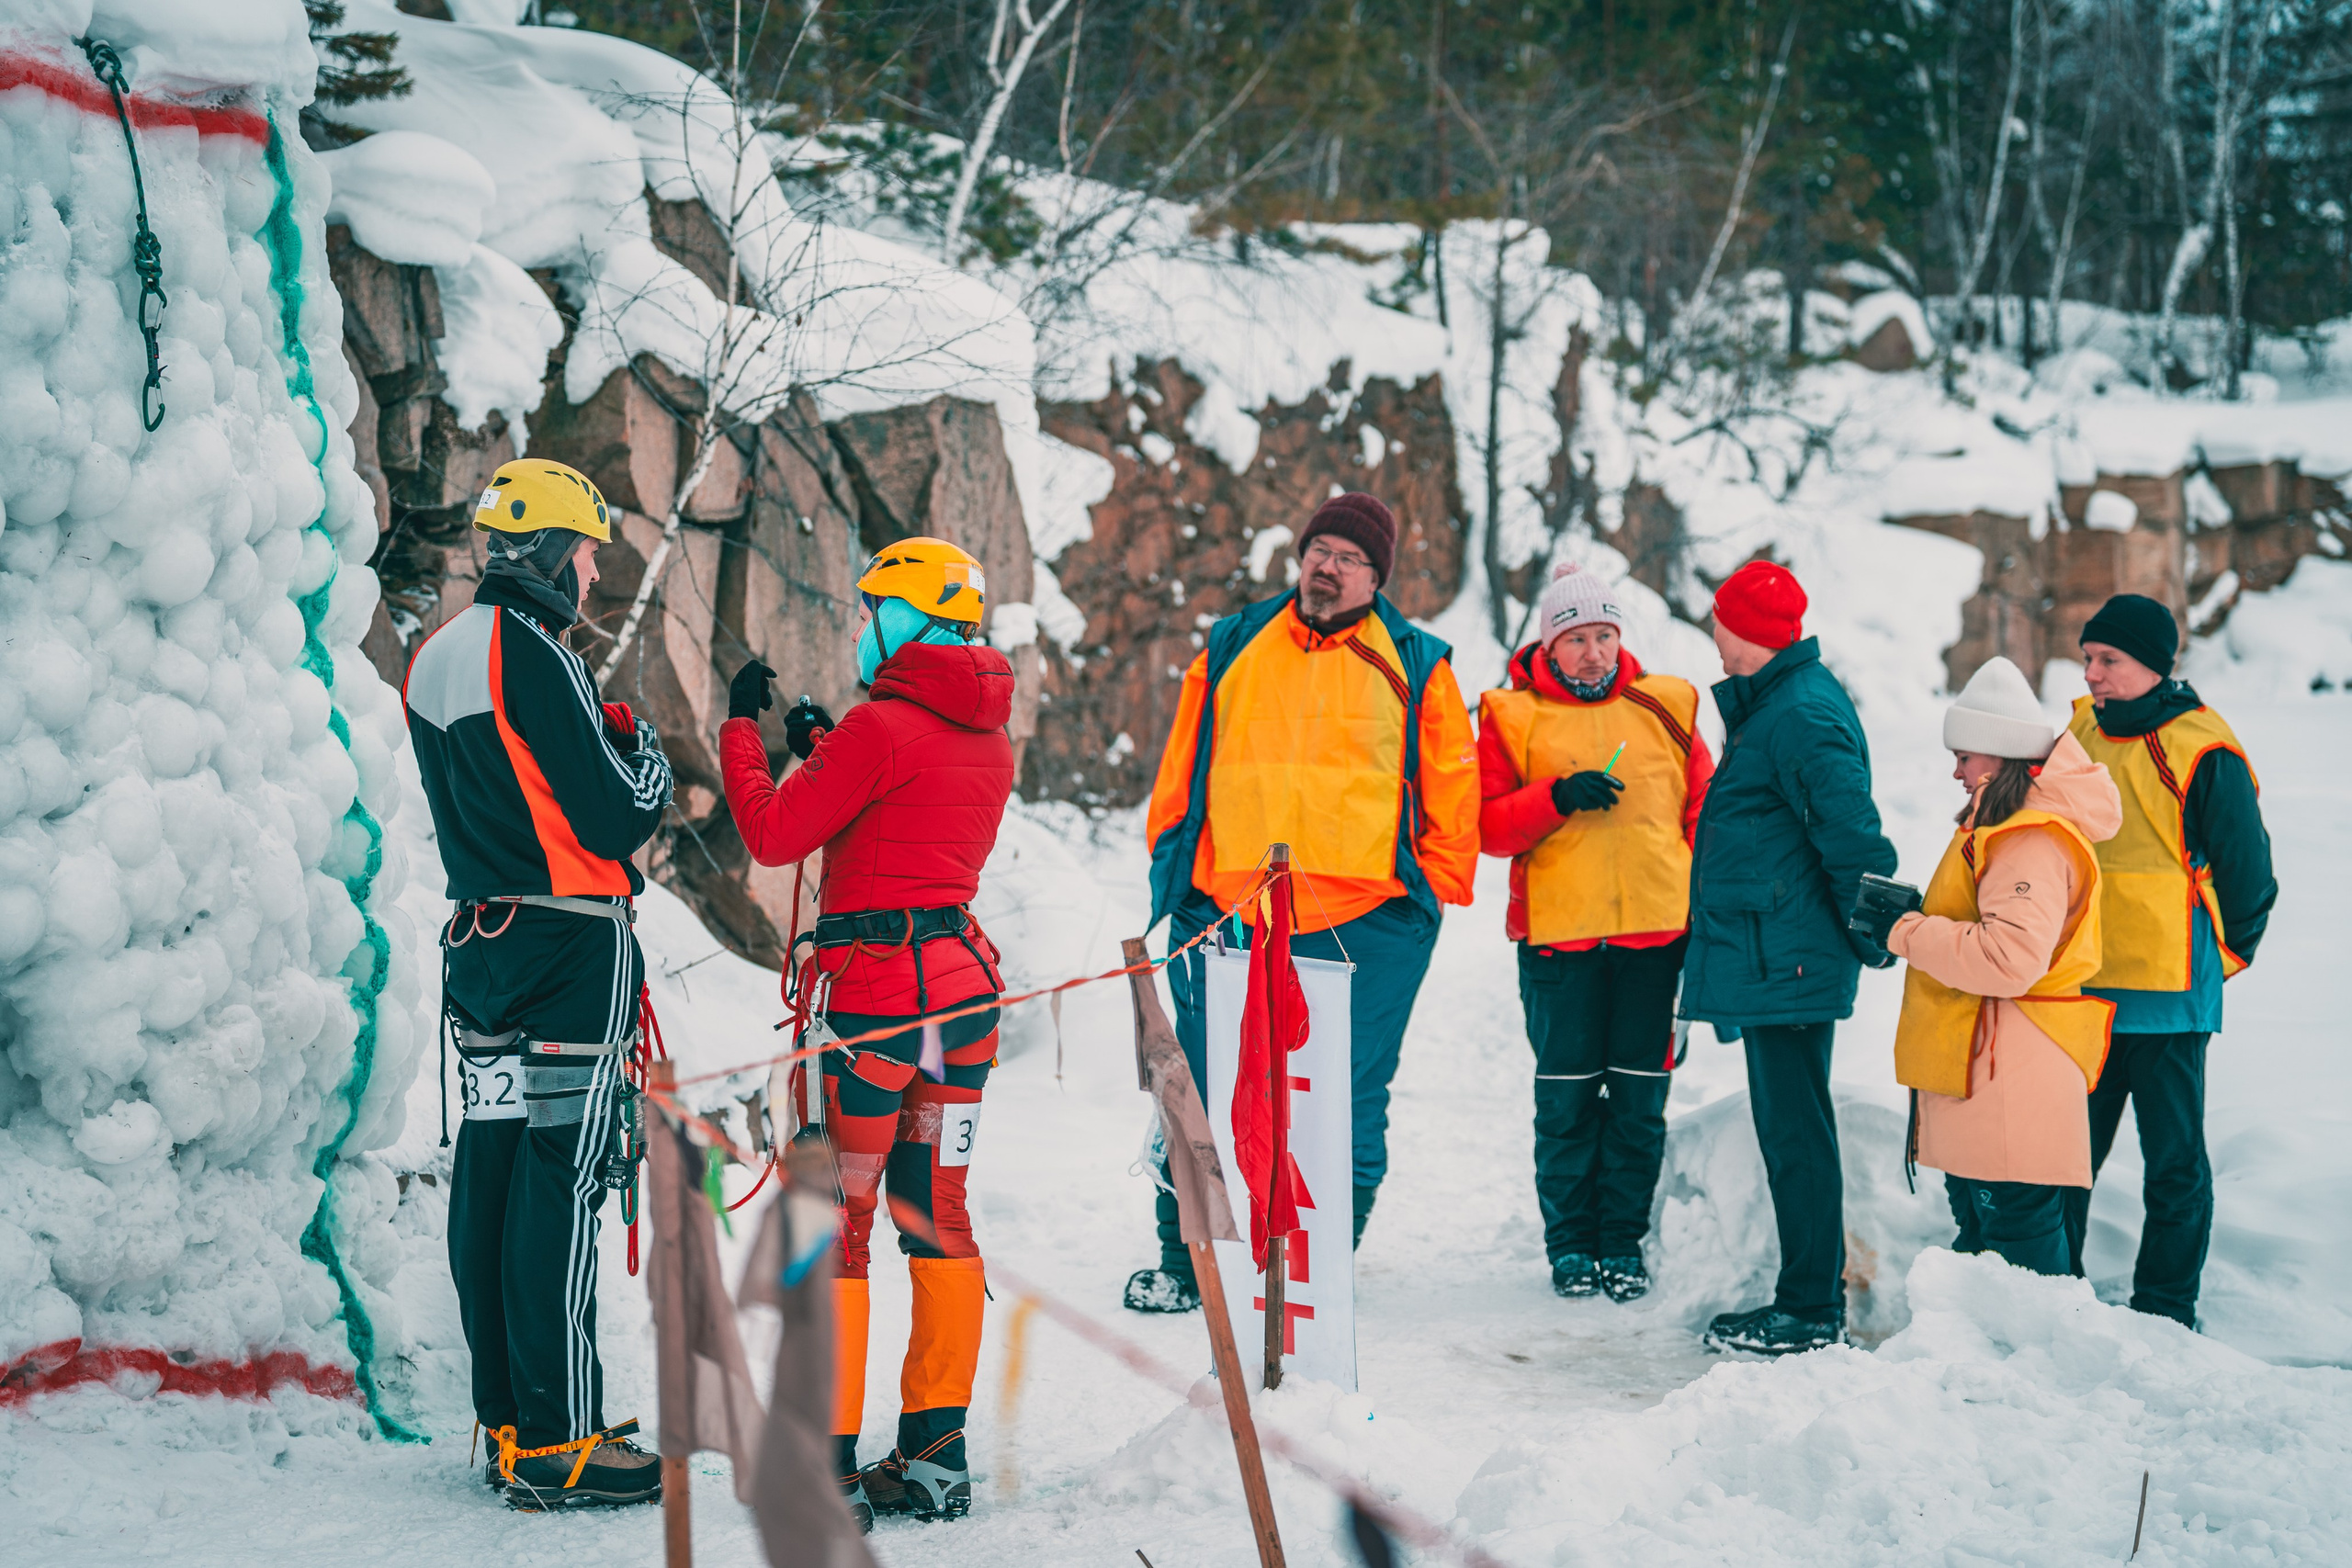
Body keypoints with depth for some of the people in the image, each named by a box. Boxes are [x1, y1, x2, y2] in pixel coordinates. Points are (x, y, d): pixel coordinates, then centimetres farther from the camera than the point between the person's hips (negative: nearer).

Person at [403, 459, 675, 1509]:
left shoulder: (435, 661, 12)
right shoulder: (533, 657, -16)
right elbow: (616, 820, -15)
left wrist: (595, 740, 15)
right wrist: (643, 749, 5)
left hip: (478, 939, 9)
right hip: (571, 949, -9)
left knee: (490, 1177, 10)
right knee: (559, 1185, -7)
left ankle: (510, 1421, 17)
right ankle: (556, 1446, -5)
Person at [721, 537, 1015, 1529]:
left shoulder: (879, 728, -14)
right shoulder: (989, 741, 10)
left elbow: (771, 835, -10)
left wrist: (741, 726, 2)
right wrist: (823, 749, 25)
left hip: (875, 993, -7)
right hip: (965, 986, 7)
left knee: (835, 1223, 0)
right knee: (937, 1218, 12)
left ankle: (829, 1464, 0)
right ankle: (937, 1453, 14)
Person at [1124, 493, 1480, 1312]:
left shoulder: (1414, 666, 8)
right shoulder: (1231, 649, 13)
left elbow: (1452, 792, 9)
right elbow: (1178, 774, 16)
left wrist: (1431, 892, 2)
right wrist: (1170, 872, 10)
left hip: (1362, 926, -1)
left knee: (1347, 1109, 0)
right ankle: (1183, 1264, 13)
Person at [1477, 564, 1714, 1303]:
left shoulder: (1664, 708, 10)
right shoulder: (1514, 717, 5)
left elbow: (1703, 812, 14)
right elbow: (1488, 825, -1)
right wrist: (1557, 798, -16)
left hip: (1655, 931, 1)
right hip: (1559, 935, -1)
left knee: (1639, 1095, 3)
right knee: (1566, 1095, 2)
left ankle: (1623, 1241, 12)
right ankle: (1570, 1242, 12)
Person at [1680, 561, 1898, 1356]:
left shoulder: (1801, 716, -17)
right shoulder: (1774, 703, 17)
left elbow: (1853, 836, -21)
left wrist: (1875, 935, -15)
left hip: (1786, 960, -11)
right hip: (1771, 960, 11)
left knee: (1794, 1132, -6)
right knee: (1788, 1127, 15)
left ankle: (1813, 1313, -1)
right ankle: (1811, 1298, 22)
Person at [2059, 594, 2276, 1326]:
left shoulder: (2200, 749, -11)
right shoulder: (2080, 733, 8)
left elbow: (2247, 870, -5)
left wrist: (2220, 955, 2)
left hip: (2166, 994, -6)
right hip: (2080, 994, 6)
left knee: (2173, 1160, 3)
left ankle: (2165, 1310, 11)